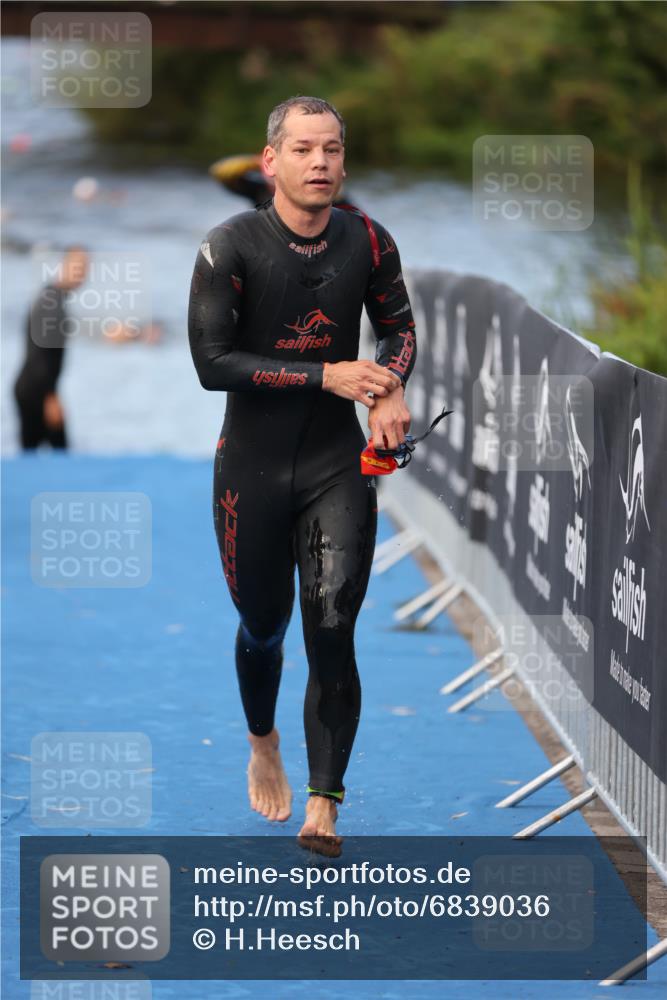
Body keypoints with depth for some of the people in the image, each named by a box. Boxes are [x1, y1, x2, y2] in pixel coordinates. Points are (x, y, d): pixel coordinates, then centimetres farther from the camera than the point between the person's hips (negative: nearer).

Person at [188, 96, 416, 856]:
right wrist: (328, 375, -22)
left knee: (332, 633, -10)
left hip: (339, 460, 1)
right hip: (253, 467, -1)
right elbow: (212, 363, -19)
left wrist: (391, 391, -8)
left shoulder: (367, 243, -3)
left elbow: (399, 326, 14)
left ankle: (323, 808, -7)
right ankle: (263, 747, 45)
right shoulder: (232, 247, -14)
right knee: (264, 625, 15)